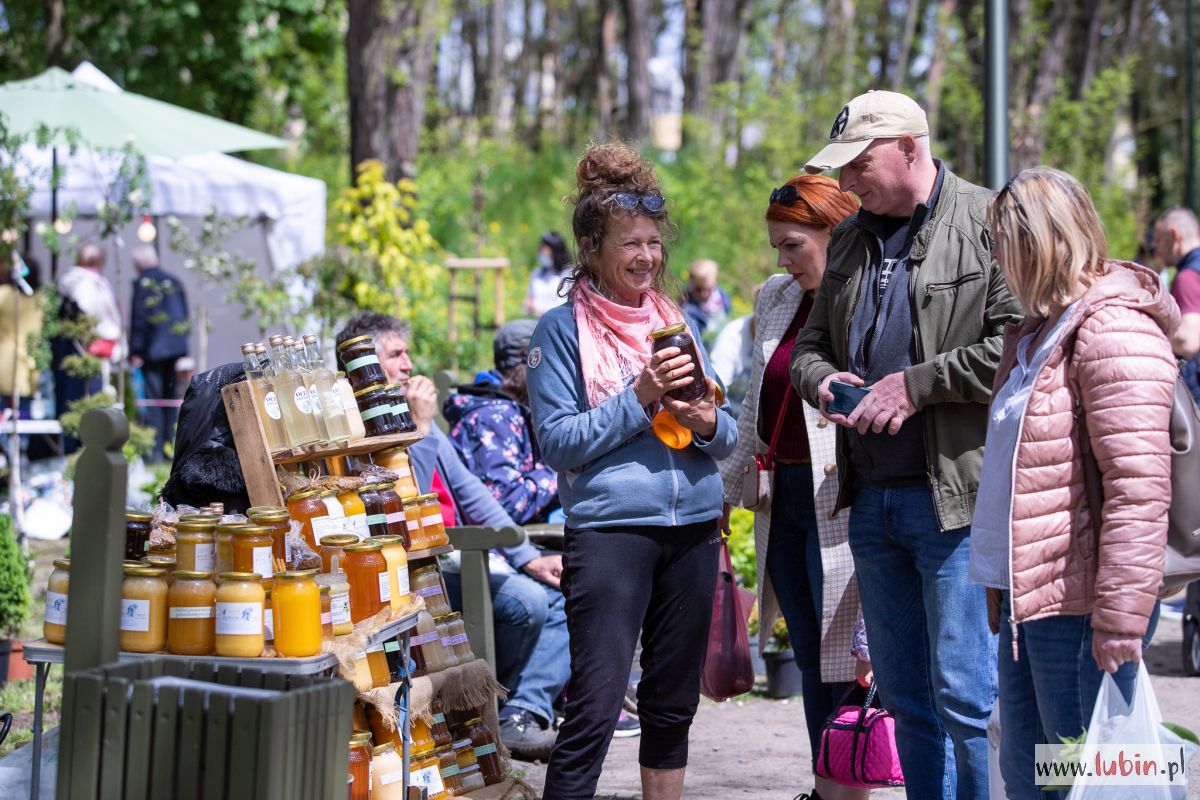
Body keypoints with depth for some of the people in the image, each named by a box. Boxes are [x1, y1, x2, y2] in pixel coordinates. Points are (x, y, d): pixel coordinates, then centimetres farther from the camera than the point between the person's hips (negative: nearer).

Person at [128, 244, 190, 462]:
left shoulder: (143, 283, -7)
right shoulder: (174, 281, 12)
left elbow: (139, 319, -11)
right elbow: (184, 315, 16)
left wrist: (135, 352, -8)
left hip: (153, 351, -6)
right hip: (176, 349, 6)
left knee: (153, 398, -3)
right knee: (170, 398, 12)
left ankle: (156, 449, -7)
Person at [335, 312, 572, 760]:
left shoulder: (414, 418, 17)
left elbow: (469, 492, 16)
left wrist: (530, 558, 7)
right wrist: (420, 427, -19)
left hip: (464, 560, 10)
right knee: (525, 600, -27)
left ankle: (526, 711, -14)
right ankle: (507, 714, -4)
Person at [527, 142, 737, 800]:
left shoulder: (675, 322, 14)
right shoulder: (562, 330, -2)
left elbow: (728, 437, 15)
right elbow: (558, 442, -10)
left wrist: (708, 421, -8)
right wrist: (641, 396, -16)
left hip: (693, 528, 6)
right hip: (609, 529, -6)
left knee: (672, 706, 12)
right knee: (593, 711, -10)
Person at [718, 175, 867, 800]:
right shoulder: (775, 299, 16)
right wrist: (725, 489, 25)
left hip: (841, 505, -8)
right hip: (782, 499, 8)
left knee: (845, 660, -5)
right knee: (809, 656, 12)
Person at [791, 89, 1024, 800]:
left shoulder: (987, 222, -7)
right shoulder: (852, 238, 16)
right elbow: (812, 340, 25)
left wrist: (916, 384, -16)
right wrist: (820, 378, 2)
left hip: (956, 496, -8)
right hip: (871, 496, 8)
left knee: (964, 694, -7)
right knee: (904, 695, 13)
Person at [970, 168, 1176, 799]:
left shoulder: (1113, 330, -15)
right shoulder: (1038, 333, 18)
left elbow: (1138, 488, -22)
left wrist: (1120, 621, -25)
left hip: (1078, 606, -10)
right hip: (1029, 601, 10)